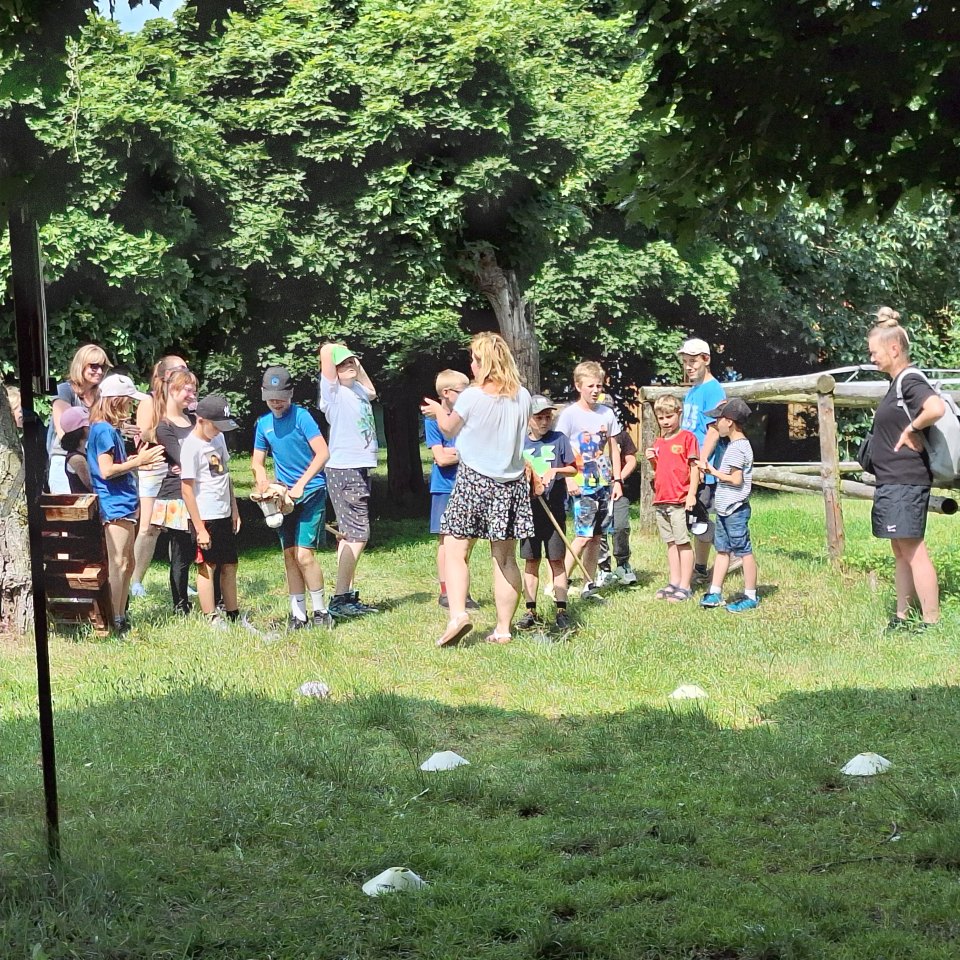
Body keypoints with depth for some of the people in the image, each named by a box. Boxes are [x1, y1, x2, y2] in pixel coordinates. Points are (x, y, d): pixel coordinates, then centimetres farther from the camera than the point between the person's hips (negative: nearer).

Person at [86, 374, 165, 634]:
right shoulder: (104, 430, -13)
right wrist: (138, 461, -16)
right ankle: (115, 622, -9)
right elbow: (107, 470, -20)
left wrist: (137, 459, 13)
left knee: (127, 564, 13)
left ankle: (121, 619, 18)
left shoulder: (111, 429, 18)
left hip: (123, 503, 11)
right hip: (114, 505, -11)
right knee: (118, 565, -10)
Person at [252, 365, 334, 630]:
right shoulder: (263, 423, 7)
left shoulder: (301, 416, -11)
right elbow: (257, 462, 15)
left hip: (311, 492, -6)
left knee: (304, 554, -13)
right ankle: (298, 614, 13)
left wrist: (300, 485, -21)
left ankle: (321, 612, -1)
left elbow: (323, 454, -17)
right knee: (289, 555, 6)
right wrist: (263, 482, -8)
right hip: (284, 495, 6)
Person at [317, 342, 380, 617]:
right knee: (357, 536, -13)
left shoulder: (357, 389, 16)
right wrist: (337, 349, 2)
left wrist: (358, 364, 27)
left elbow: (372, 392, 41)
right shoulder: (334, 390, -8)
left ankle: (347, 596, 15)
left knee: (350, 535, 11)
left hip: (360, 469, 9)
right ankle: (339, 599, -12)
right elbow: (326, 351, -21)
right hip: (344, 470, -9)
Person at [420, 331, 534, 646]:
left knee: (456, 552, -1)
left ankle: (457, 613, -20)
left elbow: (450, 429, 5)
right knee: (505, 558, 8)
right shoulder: (522, 397, 0)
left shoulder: (471, 397, -12)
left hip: (473, 481, -4)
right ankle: (503, 628, 9)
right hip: (511, 482, 4)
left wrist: (438, 411, 27)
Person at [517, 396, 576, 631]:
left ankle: (561, 610, 6)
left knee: (556, 559, 2)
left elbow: (573, 469, 3)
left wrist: (556, 471, -14)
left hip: (554, 508, -2)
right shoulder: (520, 444, 6)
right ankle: (531, 611, 12)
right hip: (528, 509, 2)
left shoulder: (559, 440, 3)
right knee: (531, 561, 6)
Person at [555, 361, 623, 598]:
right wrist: (569, 480, -16)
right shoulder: (570, 415, -6)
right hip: (582, 485, -5)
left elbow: (613, 448, 15)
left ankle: (589, 586, 13)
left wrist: (617, 480, 10)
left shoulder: (607, 414, 10)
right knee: (584, 535, -12)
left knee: (596, 536, 7)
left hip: (604, 483, 5)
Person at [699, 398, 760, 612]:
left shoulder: (737, 448, -17)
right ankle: (715, 593, 17)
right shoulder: (735, 444, 14)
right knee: (722, 550, 12)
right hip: (725, 509, 10)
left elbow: (736, 479, -21)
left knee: (744, 551, -3)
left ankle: (750, 597, 2)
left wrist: (714, 472, -11)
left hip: (735, 510, -10)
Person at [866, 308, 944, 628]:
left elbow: (936, 408, -34)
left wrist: (912, 429, -21)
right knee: (901, 551, 14)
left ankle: (931, 622, -9)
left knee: (913, 549, -10)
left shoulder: (910, 380, -15)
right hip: (893, 480, 11)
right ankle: (901, 619, 21)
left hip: (906, 481, -11)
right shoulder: (897, 383, 15)